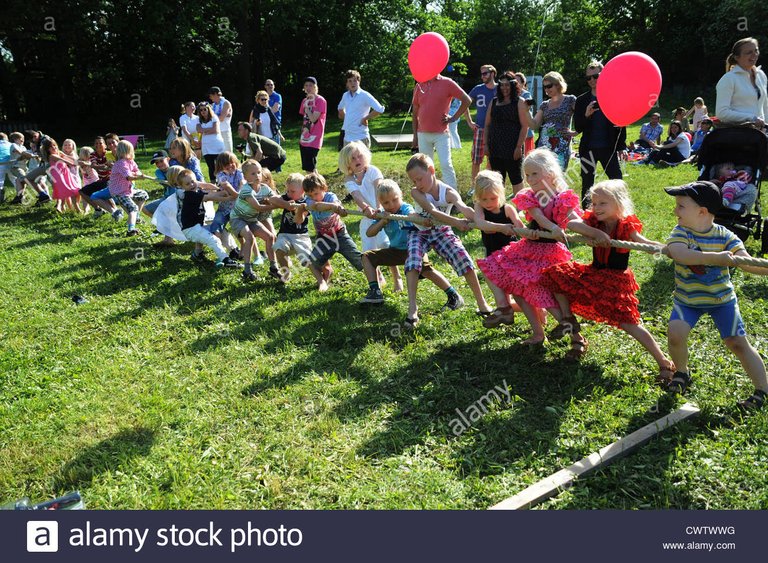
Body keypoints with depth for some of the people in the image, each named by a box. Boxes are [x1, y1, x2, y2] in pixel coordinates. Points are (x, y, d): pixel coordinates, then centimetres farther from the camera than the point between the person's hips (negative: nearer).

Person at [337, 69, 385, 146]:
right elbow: (340, 108, 33)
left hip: (361, 138, -7)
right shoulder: (345, 95, 11)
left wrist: (365, 119, -12)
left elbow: (380, 109, -20)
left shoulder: (365, 95, -10)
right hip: (347, 138, 7)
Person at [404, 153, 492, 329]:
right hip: (420, 233, 0)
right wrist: (456, 222, -50)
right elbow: (433, 212, -36)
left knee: (464, 259, -18)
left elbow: (464, 208, -40)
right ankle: (412, 307, -27)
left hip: (442, 232, 0)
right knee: (413, 260, -28)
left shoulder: (448, 192, -21)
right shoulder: (416, 192, -20)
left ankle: (482, 304, -3)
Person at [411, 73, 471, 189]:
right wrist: (415, 134, 10)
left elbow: (467, 100, 0)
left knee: (446, 164, -9)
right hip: (423, 134, 4)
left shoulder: (447, 83, -3)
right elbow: (415, 112, 13)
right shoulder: (419, 85, 8)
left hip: (441, 134, -4)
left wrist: (454, 118, -4)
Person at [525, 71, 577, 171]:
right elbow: (534, 125, 8)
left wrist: (575, 132, -7)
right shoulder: (544, 105, 15)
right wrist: (526, 110, -2)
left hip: (561, 146, -5)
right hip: (543, 146, 5)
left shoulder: (570, 100, 1)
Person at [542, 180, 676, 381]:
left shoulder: (626, 226, -16)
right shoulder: (594, 222, -3)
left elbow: (644, 243, -29)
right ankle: (569, 320, 11)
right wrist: (595, 232, -39)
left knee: (629, 323, -15)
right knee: (556, 274, 0)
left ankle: (665, 363, -4)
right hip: (594, 274, 6)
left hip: (617, 280, -6)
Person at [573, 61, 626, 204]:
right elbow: (578, 128, -1)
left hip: (609, 148, -1)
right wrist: (586, 115, -20)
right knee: (587, 185, 7)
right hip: (588, 149, 1)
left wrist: (622, 147, 2)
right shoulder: (582, 100, 3)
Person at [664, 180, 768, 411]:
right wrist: (715, 257, -45)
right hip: (687, 299, 0)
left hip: (722, 299, 0)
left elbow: (747, 262, -17)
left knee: (737, 342, -3)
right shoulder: (680, 233, -14)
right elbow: (678, 254, -36)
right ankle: (682, 372, 11)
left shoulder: (724, 236, -11)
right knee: (675, 333, -19)